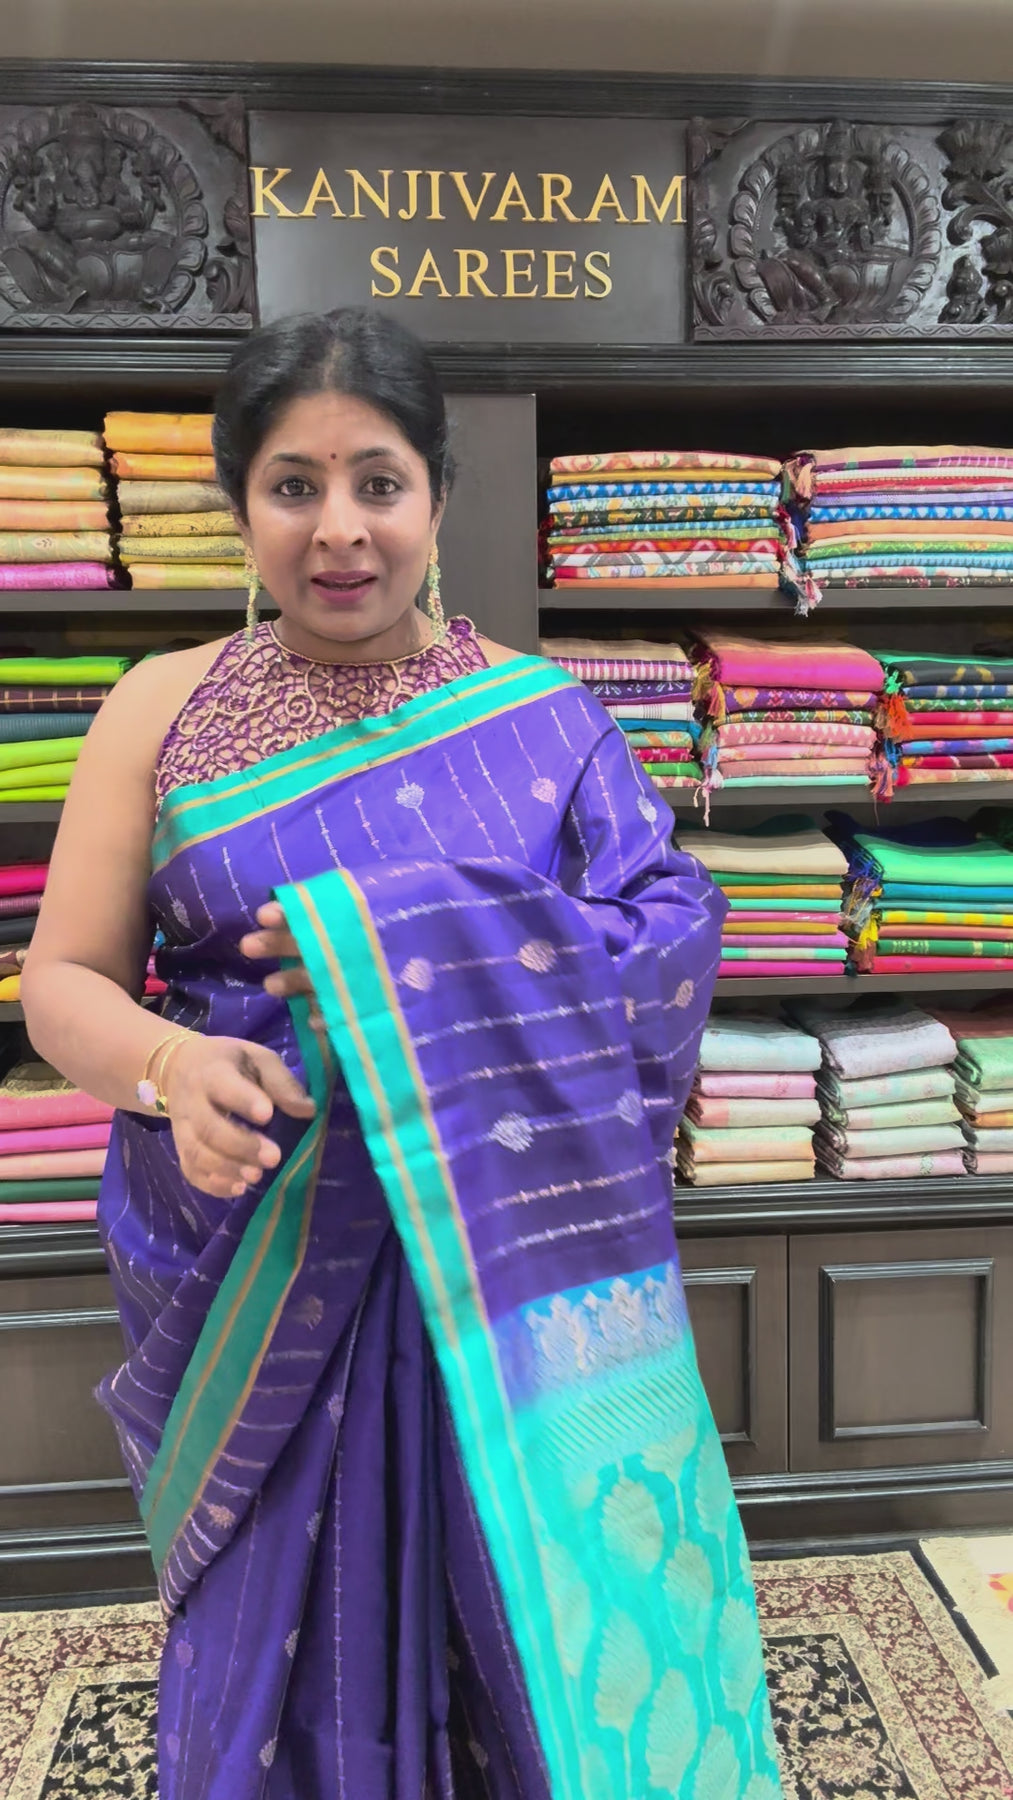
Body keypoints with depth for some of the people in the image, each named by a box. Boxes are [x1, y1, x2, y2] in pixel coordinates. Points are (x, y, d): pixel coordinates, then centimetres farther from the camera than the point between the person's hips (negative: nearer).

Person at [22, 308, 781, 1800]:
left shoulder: (536, 714, 2)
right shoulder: (165, 708, 2)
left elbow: (672, 939, -5)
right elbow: (64, 980, 2)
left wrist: (408, 953, -19)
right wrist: (172, 1065, -21)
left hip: (507, 1251, 0)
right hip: (263, 1260, 1)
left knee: (532, 1600, 10)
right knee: (283, 1633, 13)